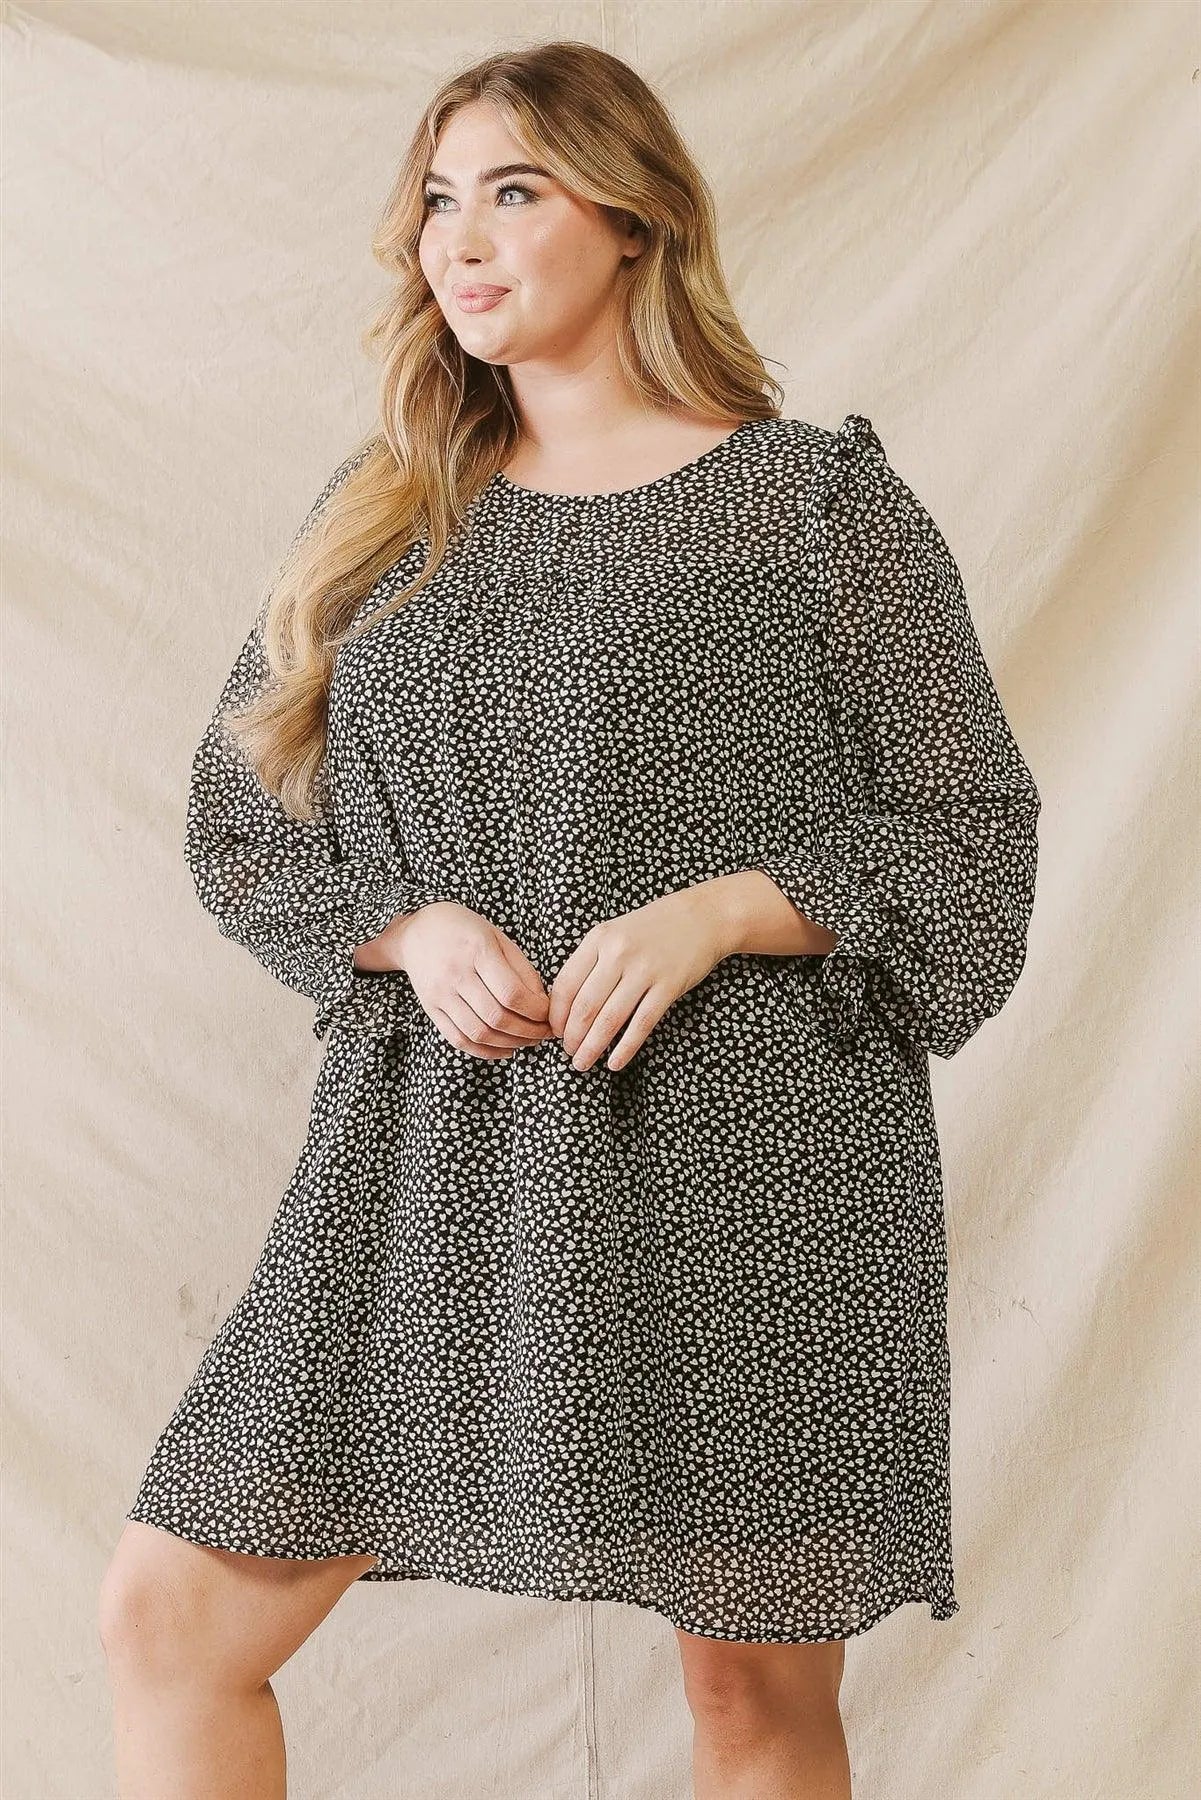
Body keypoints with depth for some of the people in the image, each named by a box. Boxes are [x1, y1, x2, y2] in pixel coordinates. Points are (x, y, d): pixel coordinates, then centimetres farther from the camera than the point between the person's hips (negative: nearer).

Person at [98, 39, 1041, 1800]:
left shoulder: (819, 501, 1)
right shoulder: (382, 514, 13)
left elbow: (974, 836, 1)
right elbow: (241, 817, 14)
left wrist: (721, 909, -14)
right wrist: (414, 931, -6)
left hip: (741, 1168, -3)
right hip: (436, 1162, 4)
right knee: (168, 1614, -1)